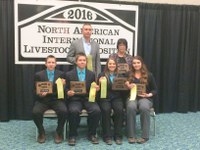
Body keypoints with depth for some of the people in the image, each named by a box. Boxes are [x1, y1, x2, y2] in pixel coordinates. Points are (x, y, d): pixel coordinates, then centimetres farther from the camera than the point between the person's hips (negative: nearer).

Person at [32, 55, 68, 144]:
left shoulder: (61, 74, 7)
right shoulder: (39, 75, 7)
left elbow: (63, 90, 6)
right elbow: (35, 91, 5)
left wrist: (62, 85, -17)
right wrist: (40, 94, -17)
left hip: (56, 99, 0)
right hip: (43, 100, 1)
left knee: (64, 111, -30)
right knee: (35, 112, -28)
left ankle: (59, 132, -5)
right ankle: (41, 132, -1)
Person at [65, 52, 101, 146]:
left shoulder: (91, 74, 11)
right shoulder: (69, 74, 6)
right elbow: (66, 89, 6)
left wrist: (96, 89, -8)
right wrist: (68, 92, -16)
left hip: (88, 99, 2)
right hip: (75, 99, -2)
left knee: (96, 110, -28)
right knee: (74, 111, -34)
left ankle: (91, 134, -7)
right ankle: (72, 135, -12)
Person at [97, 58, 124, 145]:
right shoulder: (102, 75, 9)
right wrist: (100, 82, -17)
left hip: (117, 98, 1)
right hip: (105, 98, -1)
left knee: (119, 109, -29)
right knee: (106, 110, -31)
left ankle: (118, 136, -18)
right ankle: (107, 136, -19)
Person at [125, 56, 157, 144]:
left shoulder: (149, 75, 8)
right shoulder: (128, 75, 10)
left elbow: (155, 90, 10)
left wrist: (149, 94, -10)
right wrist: (127, 86, -15)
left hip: (145, 98, 0)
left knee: (144, 108, -36)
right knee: (131, 107, -35)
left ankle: (145, 136, -25)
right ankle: (131, 136, -25)